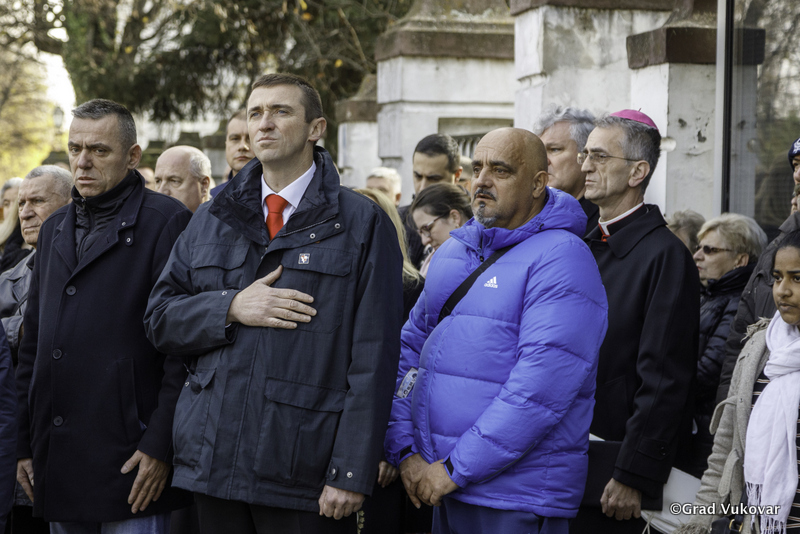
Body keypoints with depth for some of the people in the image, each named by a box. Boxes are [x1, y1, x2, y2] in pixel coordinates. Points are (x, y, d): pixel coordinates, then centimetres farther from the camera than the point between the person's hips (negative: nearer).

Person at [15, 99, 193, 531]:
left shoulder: (167, 223, -5)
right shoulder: (54, 229, 17)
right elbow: (33, 344, 18)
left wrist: (160, 445, -16)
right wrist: (24, 443, 13)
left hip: (130, 460, -6)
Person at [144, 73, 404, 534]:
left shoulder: (362, 224, -1)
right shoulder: (211, 220, 14)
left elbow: (374, 358, -7)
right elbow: (160, 318, 10)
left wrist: (352, 473, -12)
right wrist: (230, 308, -9)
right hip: (214, 460, 4)